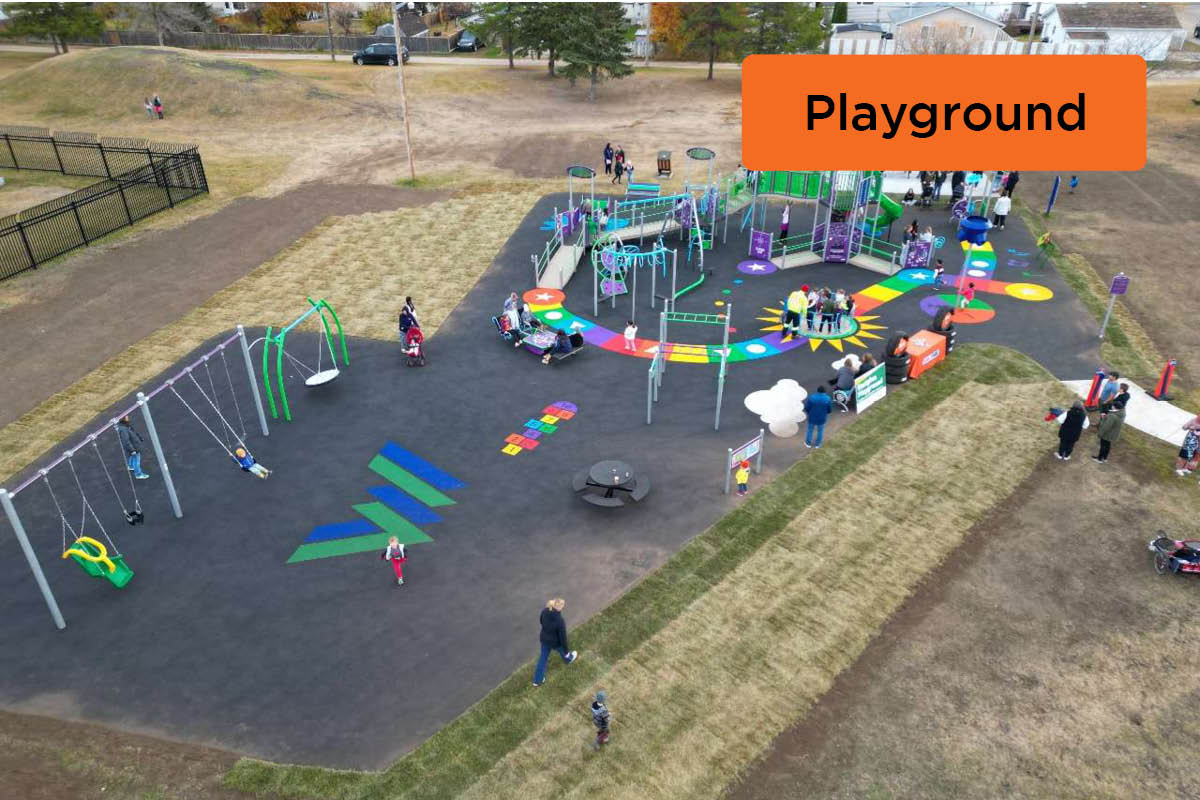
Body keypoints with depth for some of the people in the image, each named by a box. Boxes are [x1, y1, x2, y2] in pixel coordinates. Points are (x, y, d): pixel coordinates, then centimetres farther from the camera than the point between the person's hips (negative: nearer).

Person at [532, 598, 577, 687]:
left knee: (543, 657, 24)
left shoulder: (544, 612, -21)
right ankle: (569, 659, 65)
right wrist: (566, 651, -9)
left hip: (544, 639, 4)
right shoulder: (560, 621, -38)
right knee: (562, 651, 31)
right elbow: (563, 637, -26)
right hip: (555, 642, -4)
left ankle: (537, 680, 37)